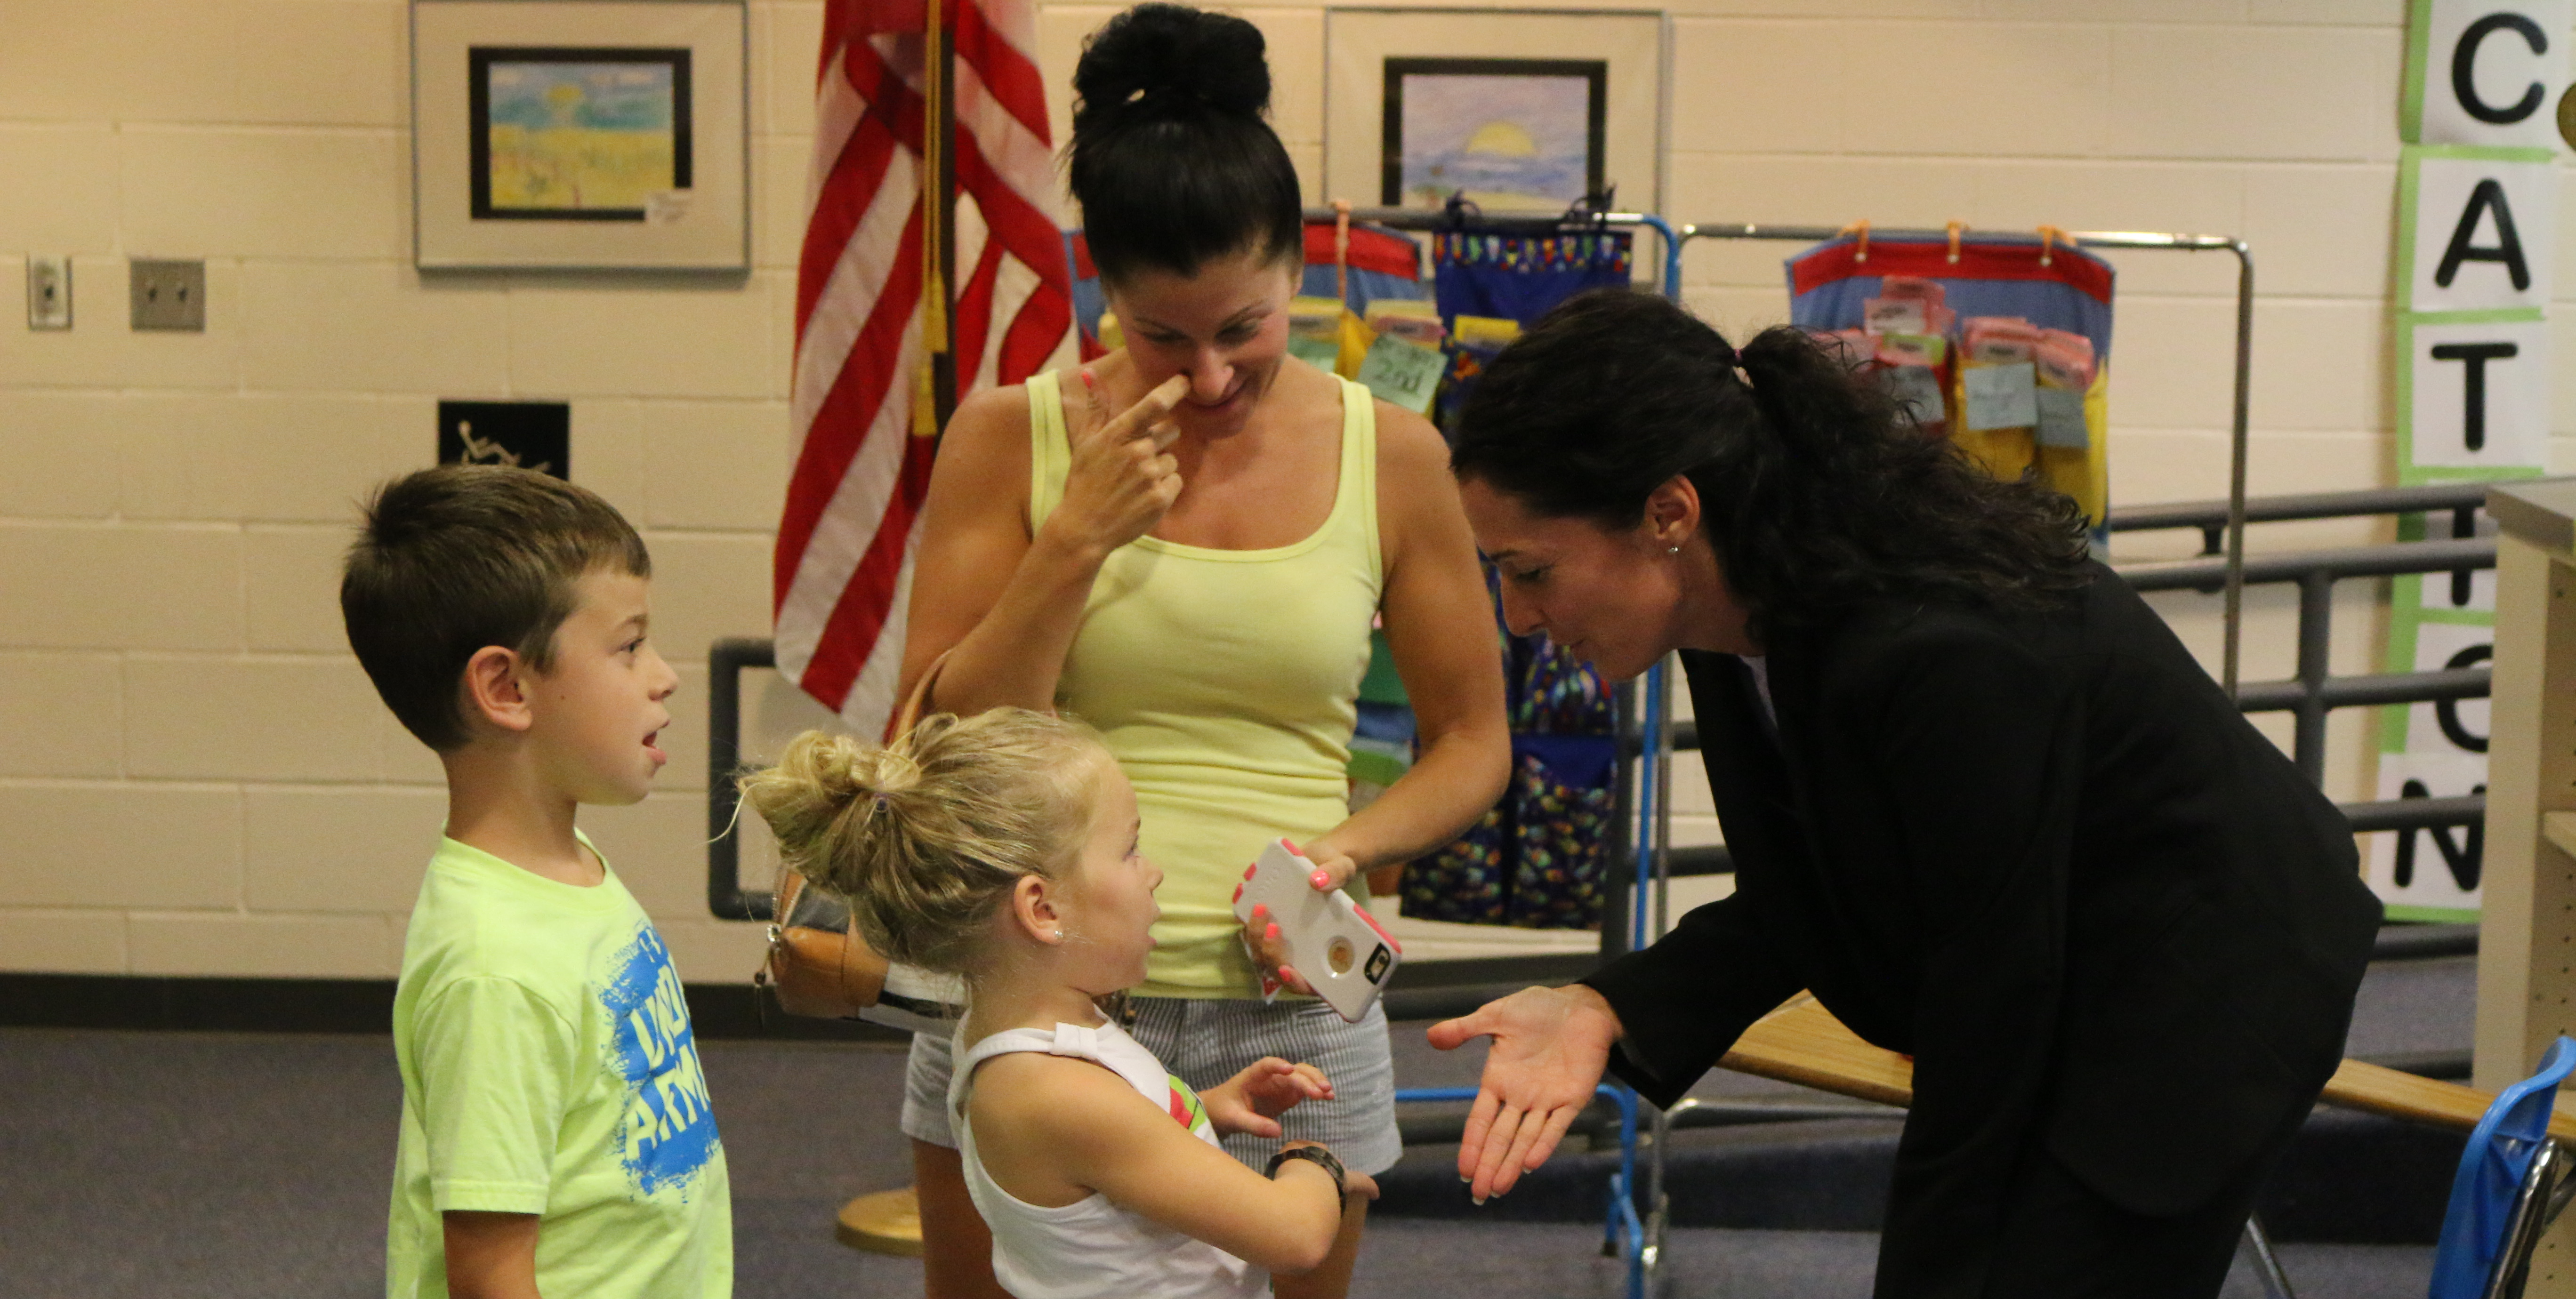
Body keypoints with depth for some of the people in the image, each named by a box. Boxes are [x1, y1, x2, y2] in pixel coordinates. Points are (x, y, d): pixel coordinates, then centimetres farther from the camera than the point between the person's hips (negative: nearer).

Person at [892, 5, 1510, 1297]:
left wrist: (1348, 850, -10)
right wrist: (1080, 536, -14)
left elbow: (1472, 741, 9)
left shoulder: (1391, 455, 1)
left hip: (1287, 1017, 1)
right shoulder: (1012, 437, -2)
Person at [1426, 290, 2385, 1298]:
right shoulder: (1756, 608, -9)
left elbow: (1988, 1019, -25)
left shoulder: (1946, 655, -34)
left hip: (2197, 1007, -8)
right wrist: (1605, 1013, -15)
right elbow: (1798, 905, 2)